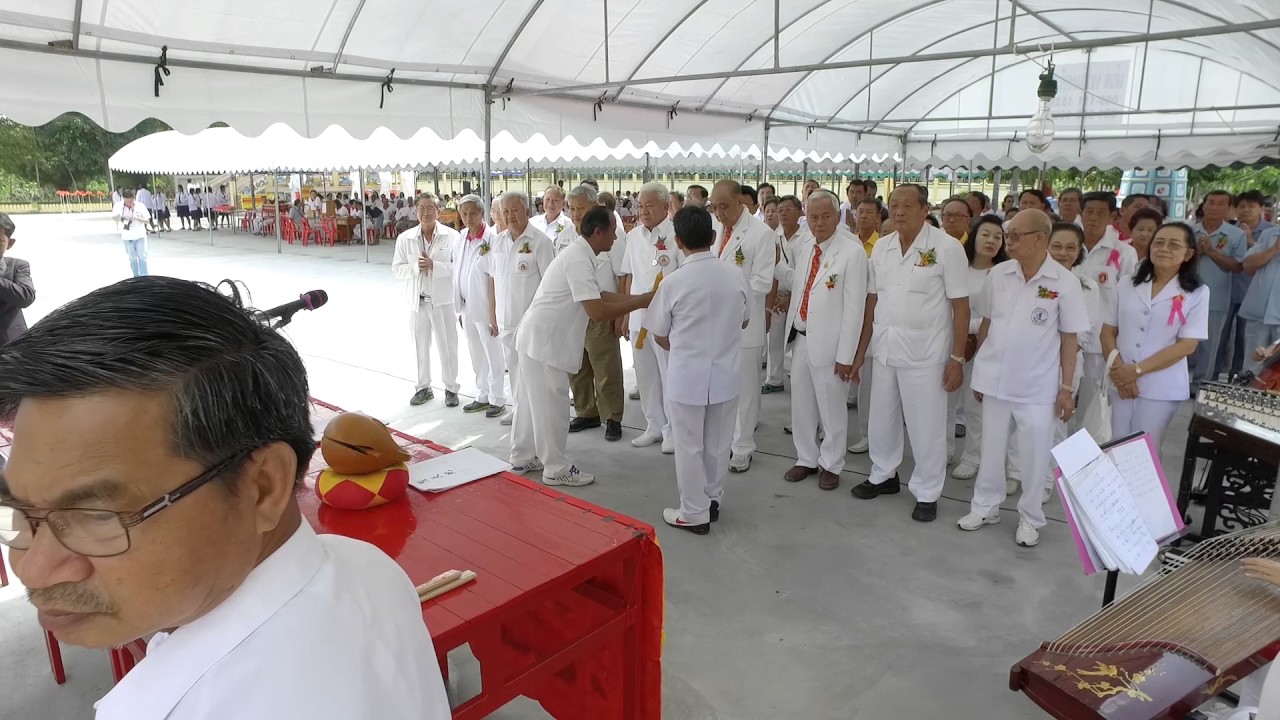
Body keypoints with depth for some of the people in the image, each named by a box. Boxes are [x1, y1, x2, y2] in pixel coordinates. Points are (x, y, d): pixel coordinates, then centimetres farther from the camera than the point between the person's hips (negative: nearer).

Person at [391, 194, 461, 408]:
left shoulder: (451, 236, -7)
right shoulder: (405, 238, 2)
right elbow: (397, 269, 2)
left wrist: (434, 265, -21)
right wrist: (416, 267, -15)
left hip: (442, 299, -3)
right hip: (417, 300, 3)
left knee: (447, 346, 6)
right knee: (420, 346, 13)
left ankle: (451, 388, 21)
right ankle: (423, 387, 29)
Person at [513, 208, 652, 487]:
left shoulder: (578, 253, 11)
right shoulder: (579, 260, -21)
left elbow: (597, 295, 15)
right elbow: (597, 311, -26)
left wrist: (636, 298, 7)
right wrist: (640, 302, -17)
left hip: (539, 337, 10)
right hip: (544, 341, -10)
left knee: (533, 401, 18)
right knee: (551, 405, 0)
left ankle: (522, 456, 31)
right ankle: (556, 468, 11)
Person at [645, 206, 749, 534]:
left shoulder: (673, 283, -15)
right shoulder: (735, 277, -5)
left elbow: (660, 337, -3)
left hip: (688, 377, -4)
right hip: (726, 375, 4)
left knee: (690, 447, 10)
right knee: (718, 444, 18)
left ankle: (695, 513, 19)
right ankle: (712, 500, 34)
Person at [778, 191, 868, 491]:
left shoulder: (852, 251, -13)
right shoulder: (804, 248, 7)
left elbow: (854, 307, -15)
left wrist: (846, 355, -15)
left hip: (828, 343, -6)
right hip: (800, 338, 6)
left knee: (831, 409, 8)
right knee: (801, 406, 16)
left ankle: (831, 465, 27)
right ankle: (806, 459, 34)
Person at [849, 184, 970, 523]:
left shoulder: (947, 248, -10)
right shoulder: (881, 247, 6)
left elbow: (960, 307, -9)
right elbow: (872, 300, 10)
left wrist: (957, 359, -12)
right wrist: (860, 350, 9)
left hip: (924, 352, -5)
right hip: (884, 348, 5)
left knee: (925, 425, 5)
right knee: (881, 417, 17)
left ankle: (927, 493, 21)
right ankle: (883, 476, 36)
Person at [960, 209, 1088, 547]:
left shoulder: (1065, 282, -10)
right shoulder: (998, 274, -1)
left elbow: (1070, 338, -5)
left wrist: (1066, 387, -5)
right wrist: (980, 370, 11)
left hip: (1038, 387, -3)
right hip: (996, 380, 3)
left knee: (1034, 456, 8)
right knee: (991, 449, 15)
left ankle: (1030, 518, 26)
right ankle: (985, 507, 31)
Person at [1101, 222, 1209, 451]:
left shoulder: (1197, 293, -4)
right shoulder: (1127, 286, 4)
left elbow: (1187, 345, -9)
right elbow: (1108, 330, 5)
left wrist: (1137, 370, -15)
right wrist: (1118, 368, -11)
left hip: (1161, 388, -2)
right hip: (1120, 383, 3)